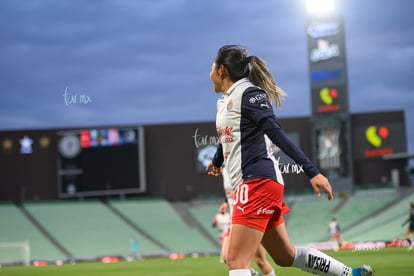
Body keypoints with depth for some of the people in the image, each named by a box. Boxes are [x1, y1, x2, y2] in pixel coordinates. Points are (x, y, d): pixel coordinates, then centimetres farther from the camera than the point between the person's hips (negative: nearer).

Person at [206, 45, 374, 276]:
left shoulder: (248, 93, -9)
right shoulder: (225, 101, 18)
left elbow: (277, 134, -18)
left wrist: (312, 171, -24)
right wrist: (216, 161, 58)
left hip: (257, 183, -9)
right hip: (252, 186, 9)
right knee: (286, 255, 16)